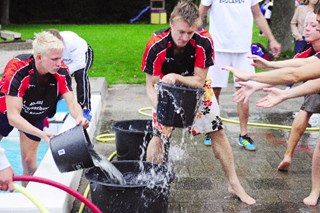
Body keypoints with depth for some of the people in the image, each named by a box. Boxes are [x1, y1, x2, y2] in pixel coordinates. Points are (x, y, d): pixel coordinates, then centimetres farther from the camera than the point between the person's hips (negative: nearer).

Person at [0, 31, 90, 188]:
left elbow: (72, 103, -26)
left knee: (29, 162, 5)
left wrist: (79, 117, -50)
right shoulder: (17, 70, -38)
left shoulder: (62, 72, -27)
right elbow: (13, 117, -40)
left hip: (35, 116, 3)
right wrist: (42, 134, -53)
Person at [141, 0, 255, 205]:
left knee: (218, 131, 2)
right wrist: (159, 108, -42)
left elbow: (199, 81, -24)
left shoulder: (204, 41, -30)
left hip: (197, 88, 1)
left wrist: (176, 77, -42)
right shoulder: (156, 45, -32)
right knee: (159, 136, -10)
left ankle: (234, 184, 16)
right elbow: (151, 85, -25)